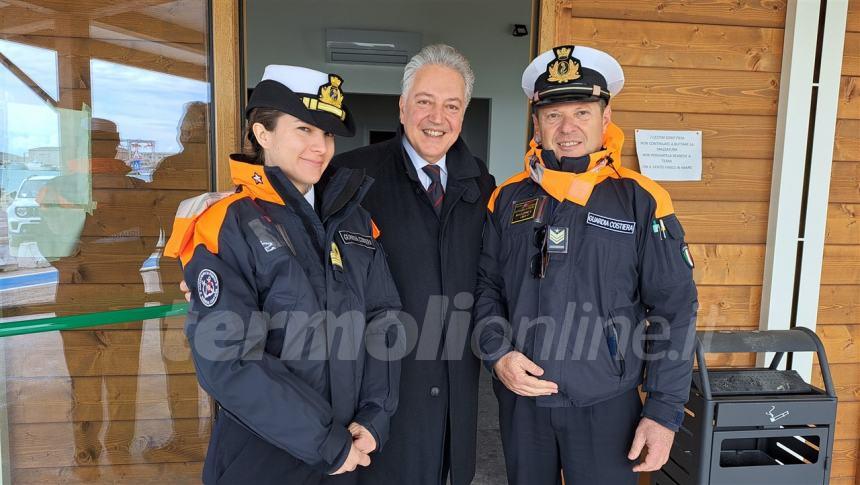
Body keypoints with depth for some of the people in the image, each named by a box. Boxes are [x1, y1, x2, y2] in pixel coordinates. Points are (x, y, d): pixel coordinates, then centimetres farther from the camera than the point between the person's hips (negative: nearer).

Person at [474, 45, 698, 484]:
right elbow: (486, 287, 7)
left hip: (607, 406, -2)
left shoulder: (641, 201, -7)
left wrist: (665, 410, -7)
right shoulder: (509, 198, 0)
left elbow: (674, 310, -6)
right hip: (520, 399, 3)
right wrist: (497, 353, -8)